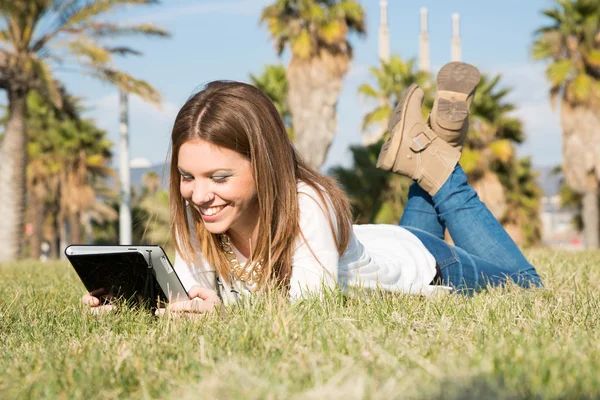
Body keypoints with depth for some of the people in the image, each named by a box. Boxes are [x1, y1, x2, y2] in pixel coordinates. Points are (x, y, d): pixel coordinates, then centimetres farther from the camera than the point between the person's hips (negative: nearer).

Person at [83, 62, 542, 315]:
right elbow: (186, 290, -25)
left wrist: (222, 309, -64)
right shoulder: (199, 216, -31)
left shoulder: (307, 207, -46)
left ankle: (437, 162, 25)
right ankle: (426, 163, 35)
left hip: (416, 262, -5)